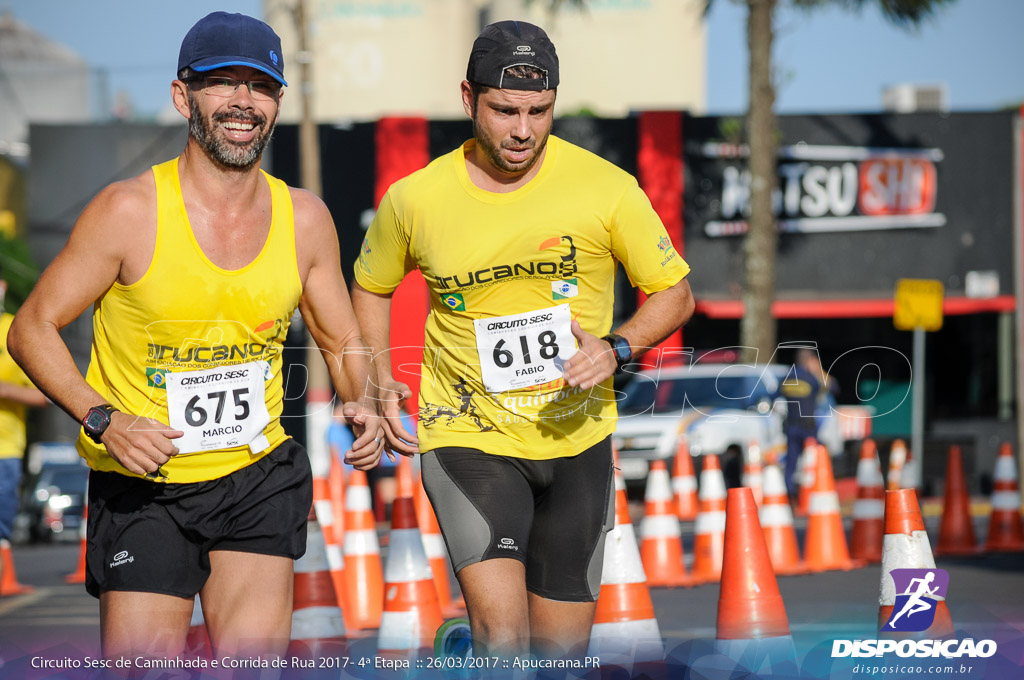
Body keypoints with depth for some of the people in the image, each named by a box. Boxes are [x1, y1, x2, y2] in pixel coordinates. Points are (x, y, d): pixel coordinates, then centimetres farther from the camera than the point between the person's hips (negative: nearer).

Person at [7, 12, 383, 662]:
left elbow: (344, 343, 13)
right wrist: (103, 420, -20)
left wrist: (364, 403, -9)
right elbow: (34, 329, -6)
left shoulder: (304, 218, 1)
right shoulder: (130, 211, -12)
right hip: (143, 486, -3)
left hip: (258, 477, 3)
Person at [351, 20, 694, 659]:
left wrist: (615, 349, -16)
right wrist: (379, 384, 0)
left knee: (562, 645, 11)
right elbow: (371, 288, 15)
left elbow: (675, 294, 2)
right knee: (501, 631, -24)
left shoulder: (607, 188, -8)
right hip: (467, 436, -2)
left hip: (576, 438, 2)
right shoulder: (415, 199, -5)